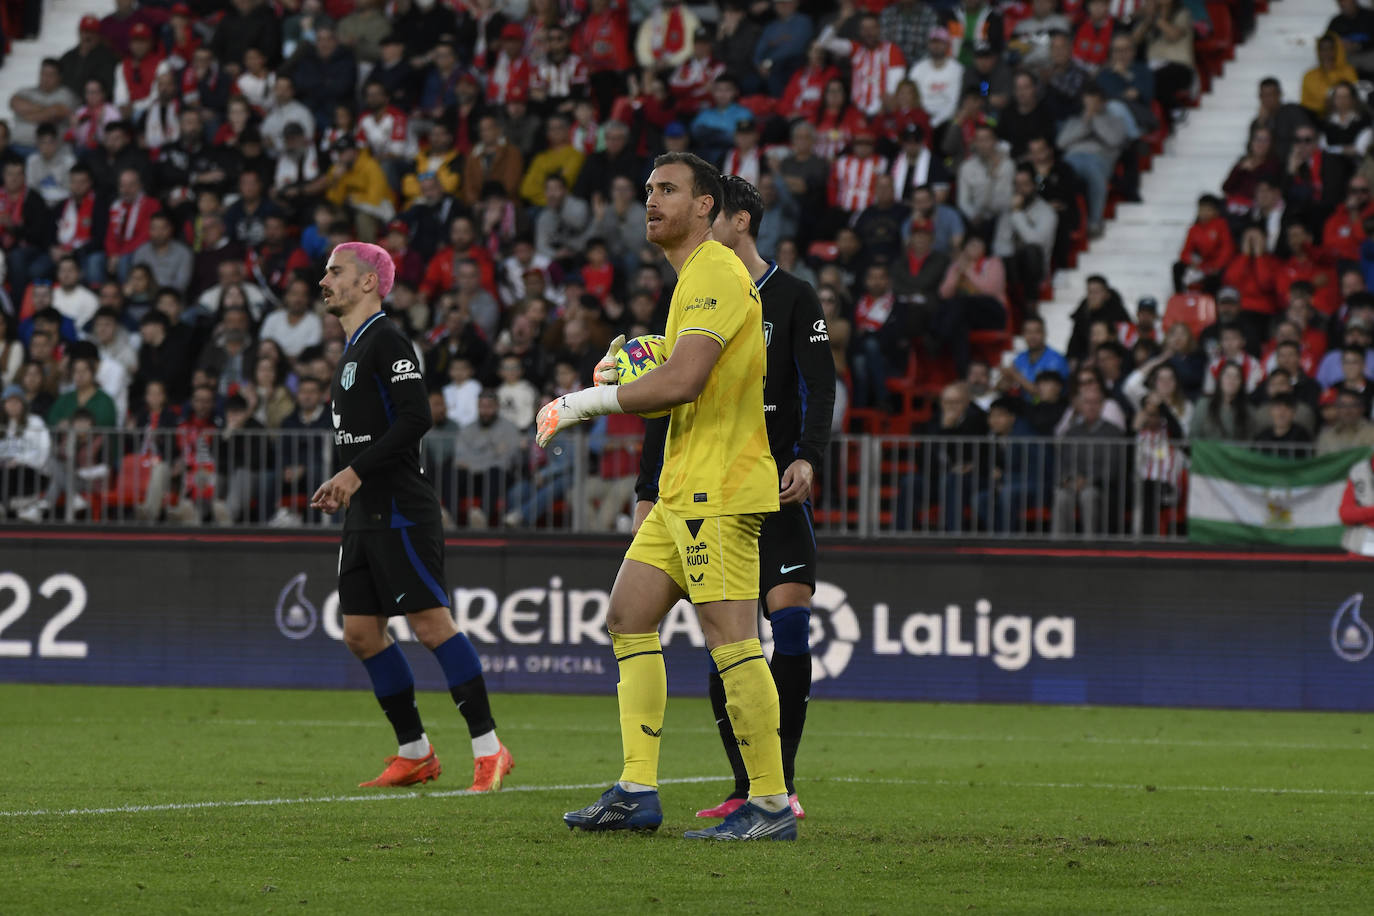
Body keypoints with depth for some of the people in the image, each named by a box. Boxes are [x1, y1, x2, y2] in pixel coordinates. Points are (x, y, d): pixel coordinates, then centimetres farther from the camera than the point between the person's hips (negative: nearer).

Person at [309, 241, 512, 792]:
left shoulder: (385, 340, -10)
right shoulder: (354, 349, 20)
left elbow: (415, 417, -20)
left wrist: (357, 471, -20)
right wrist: (342, 487, 16)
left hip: (400, 513, -10)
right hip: (367, 516, 10)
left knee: (431, 623, -13)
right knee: (361, 633, 7)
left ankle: (489, 750, -11)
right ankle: (415, 753, 14)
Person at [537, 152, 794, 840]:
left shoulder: (715, 274, -13)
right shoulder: (694, 279, 20)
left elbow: (682, 382, -24)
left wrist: (583, 403, -15)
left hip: (720, 487, -11)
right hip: (683, 491, 11)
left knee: (730, 640, -11)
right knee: (628, 620, 9)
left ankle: (772, 804, -8)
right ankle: (637, 792, 9)